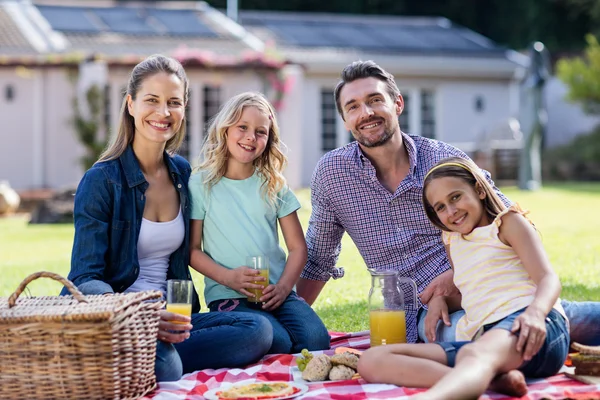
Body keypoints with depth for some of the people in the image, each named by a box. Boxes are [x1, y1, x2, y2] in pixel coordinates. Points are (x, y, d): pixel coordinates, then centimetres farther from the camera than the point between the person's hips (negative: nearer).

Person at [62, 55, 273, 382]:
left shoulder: (182, 173, 10)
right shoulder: (102, 180, -8)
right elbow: (85, 279, -14)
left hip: (165, 316, 7)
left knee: (258, 330, -20)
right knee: (165, 366, -39)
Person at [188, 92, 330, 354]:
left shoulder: (273, 185, 13)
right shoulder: (201, 184, 4)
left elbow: (297, 247, 10)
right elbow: (192, 249, 2)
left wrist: (284, 287, -8)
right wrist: (228, 277, -15)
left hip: (278, 294, 3)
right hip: (228, 296, -3)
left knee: (316, 338, -26)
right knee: (277, 343, -31)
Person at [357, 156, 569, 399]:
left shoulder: (509, 222, 12)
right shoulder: (453, 242, 30)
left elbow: (548, 279, -1)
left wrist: (535, 313, -24)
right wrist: (439, 297, 11)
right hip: (482, 338, 6)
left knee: (474, 355, -42)